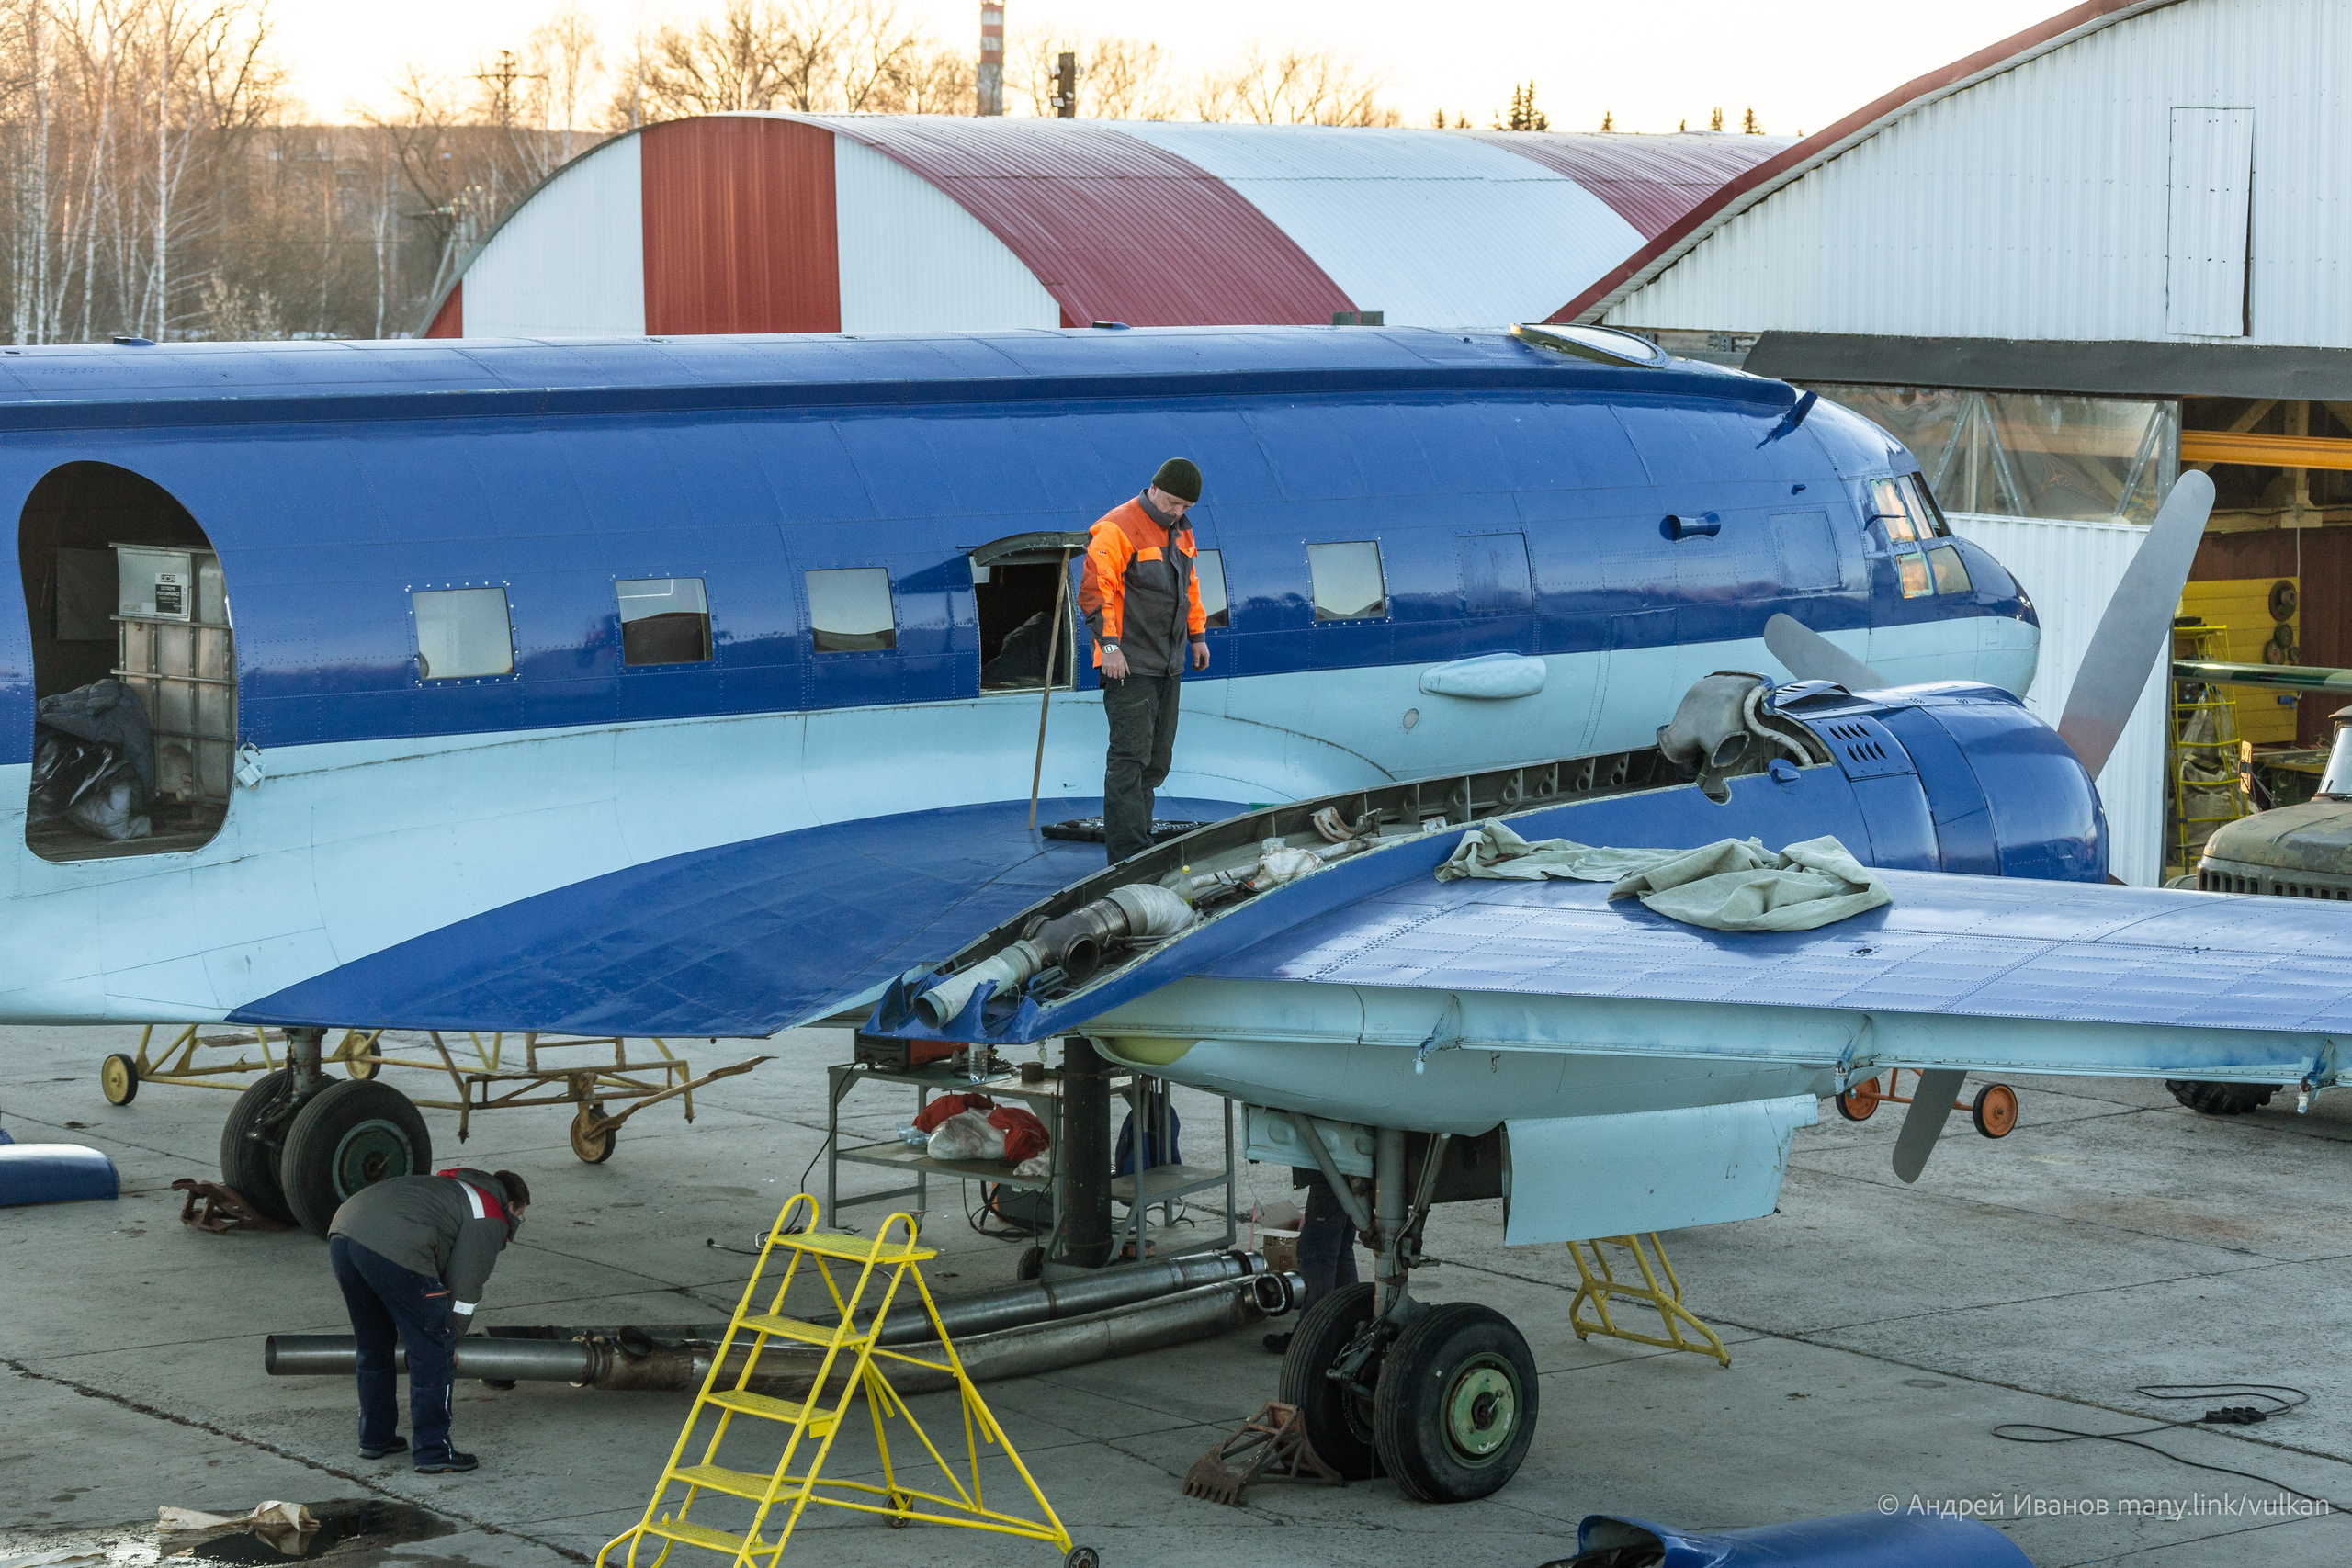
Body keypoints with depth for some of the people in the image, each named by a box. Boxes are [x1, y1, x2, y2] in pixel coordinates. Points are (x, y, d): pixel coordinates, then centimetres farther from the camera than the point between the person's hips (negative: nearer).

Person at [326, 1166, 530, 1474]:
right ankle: (433, 1452, 6)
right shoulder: (491, 1218, 13)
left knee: (372, 1345, 26)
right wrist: (452, 1338, 23)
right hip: (393, 1250, -9)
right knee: (434, 1352, 4)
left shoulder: (448, 1186, 38)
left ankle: (375, 1437, 37)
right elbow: (465, 1284, 9)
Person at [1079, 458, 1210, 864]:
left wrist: (1197, 633, 24)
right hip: (1128, 665, -9)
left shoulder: (1181, 532, 15)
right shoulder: (1116, 529, -13)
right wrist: (1108, 643, -24)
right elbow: (1095, 589, -18)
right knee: (1130, 757, -11)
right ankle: (1128, 854, -14)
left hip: (1168, 664, 9)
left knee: (1156, 760, 10)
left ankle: (1136, 840, 17)